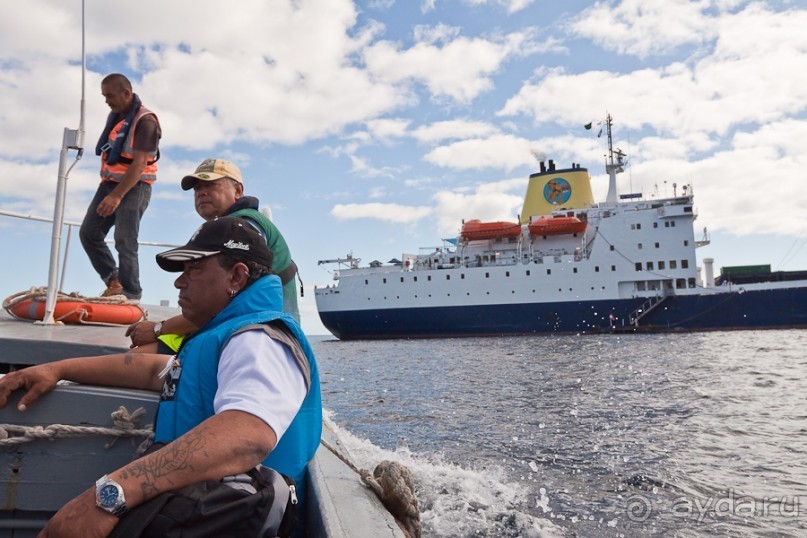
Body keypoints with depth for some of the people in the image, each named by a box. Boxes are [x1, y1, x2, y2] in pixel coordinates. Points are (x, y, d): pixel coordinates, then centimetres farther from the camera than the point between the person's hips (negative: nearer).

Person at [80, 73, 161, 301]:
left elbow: (139, 164, -22)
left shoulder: (145, 121, -16)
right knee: (88, 233, 7)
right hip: (109, 183, 9)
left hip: (134, 187, -9)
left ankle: (130, 294, 1)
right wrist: (109, 190, 17)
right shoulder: (114, 115, 12)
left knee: (124, 242, -9)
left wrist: (116, 196, -25)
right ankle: (113, 280, 19)